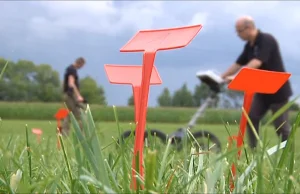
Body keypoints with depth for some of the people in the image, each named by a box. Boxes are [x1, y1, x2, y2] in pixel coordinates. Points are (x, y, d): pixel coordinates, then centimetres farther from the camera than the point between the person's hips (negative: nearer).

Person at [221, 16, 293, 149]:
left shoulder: (267, 40, -21)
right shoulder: (249, 46, 5)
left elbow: (256, 63, -33)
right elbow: (238, 63, 11)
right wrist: (221, 78, 5)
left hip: (277, 90, -8)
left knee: (281, 125, -1)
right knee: (251, 118, 1)